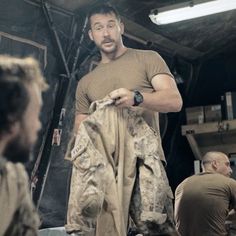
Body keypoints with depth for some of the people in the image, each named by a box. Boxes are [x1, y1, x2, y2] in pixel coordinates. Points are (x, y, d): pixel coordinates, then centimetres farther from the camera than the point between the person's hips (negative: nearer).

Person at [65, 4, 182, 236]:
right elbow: (79, 132, 22)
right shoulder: (85, 83, 21)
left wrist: (136, 98, -22)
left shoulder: (147, 59, 10)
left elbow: (175, 101, -4)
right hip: (103, 166, 3)